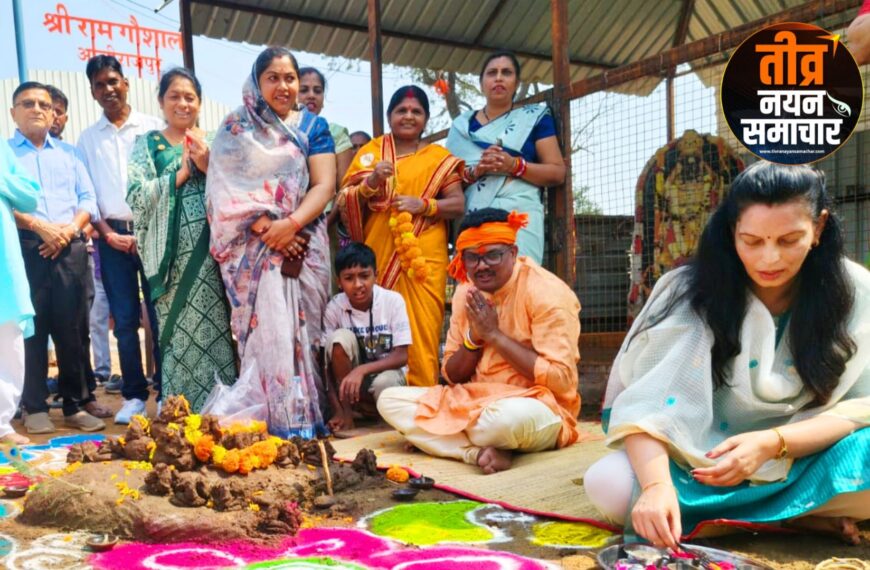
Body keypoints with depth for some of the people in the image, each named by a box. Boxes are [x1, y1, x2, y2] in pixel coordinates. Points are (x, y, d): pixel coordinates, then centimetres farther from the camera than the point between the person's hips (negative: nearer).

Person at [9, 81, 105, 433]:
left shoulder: (69, 153, 19)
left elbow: (88, 198, 10)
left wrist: (70, 228, -7)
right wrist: (40, 226, -15)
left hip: (70, 248, 2)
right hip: (25, 249, -2)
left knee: (72, 329, 3)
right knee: (32, 328, 0)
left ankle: (75, 404, 10)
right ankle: (35, 408, 8)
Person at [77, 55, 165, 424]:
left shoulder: (152, 127, 5)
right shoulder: (87, 138, 12)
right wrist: (107, 233, -3)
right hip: (112, 236, 2)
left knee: (160, 313, -2)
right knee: (125, 319, 4)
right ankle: (134, 394, 12)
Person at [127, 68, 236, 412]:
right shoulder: (147, 145, 9)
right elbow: (136, 197, -3)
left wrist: (210, 168, -9)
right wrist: (181, 174, -8)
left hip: (211, 249, 1)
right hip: (172, 253, -1)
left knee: (217, 324, 2)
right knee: (178, 330, 0)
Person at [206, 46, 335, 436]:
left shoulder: (313, 126, 12)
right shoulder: (235, 128, 9)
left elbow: (324, 185, 1)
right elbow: (227, 188, -1)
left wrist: (291, 224, -15)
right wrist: (266, 228, -15)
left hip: (303, 244, 1)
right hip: (254, 246, -1)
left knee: (303, 328, 1)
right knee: (266, 328, -9)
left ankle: (308, 415, 7)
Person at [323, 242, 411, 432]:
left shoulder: (393, 301, -17)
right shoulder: (334, 307, -14)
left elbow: (401, 356, -18)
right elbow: (329, 362, -13)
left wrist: (362, 369, -32)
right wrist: (337, 409, -22)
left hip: (387, 371, -2)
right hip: (348, 374, 2)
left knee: (384, 383, -37)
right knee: (341, 337, -27)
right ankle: (346, 411, -16)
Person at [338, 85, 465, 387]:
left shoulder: (439, 157, 13)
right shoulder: (369, 151, 14)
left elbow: (458, 204, 5)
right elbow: (344, 203, 7)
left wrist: (424, 205, -11)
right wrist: (371, 183, -12)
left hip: (423, 259, 0)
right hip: (378, 257, 1)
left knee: (421, 331, -5)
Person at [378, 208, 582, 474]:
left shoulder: (545, 292, -13)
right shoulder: (467, 292, 5)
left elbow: (561, 380, -20)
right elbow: (452, 376, 8)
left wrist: (494, 334, -18)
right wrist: (474, 337, -13)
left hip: (537, 406, -6)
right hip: (474, 401, 7)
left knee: (511, 416, -42)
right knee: (389, 400, -7)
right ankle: (477, 452, -20)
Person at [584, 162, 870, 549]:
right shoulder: (691, 292, -14)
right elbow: (647, 400, -23)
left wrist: (772, 443, -28)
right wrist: (657, 483, -42)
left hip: (805, 460, 0)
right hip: (704, 459, 1)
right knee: (610, 484, -30)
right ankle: (797, 513, -15)